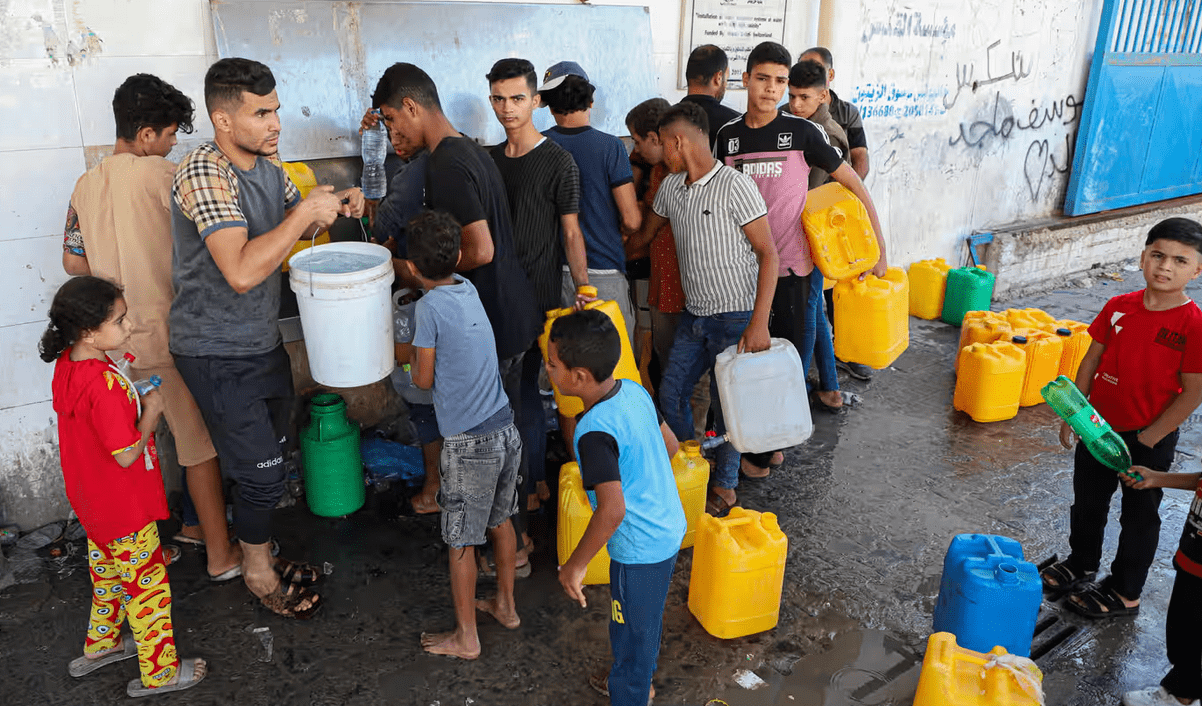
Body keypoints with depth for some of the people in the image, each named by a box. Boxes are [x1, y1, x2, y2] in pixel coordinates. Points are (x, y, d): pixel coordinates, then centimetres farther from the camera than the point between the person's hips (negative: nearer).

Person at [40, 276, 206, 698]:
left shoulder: (67, 364, -4)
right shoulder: (105, 384, -33)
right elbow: (127, 454, -28)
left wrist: (134, 406, 1)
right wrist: (150, 412, -16)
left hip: (91, 501, 9)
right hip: (124, 509, -9)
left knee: (107, 573, 28)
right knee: (147, 586, 7)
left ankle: (101, 645, 47)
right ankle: (160, 674, 21)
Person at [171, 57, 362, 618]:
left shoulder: (267, 165, 2)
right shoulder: (203, 172, -25)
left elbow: (299, 225, 19)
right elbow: (242, 271, -36)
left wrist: (336, 207, -3)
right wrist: (305, 212, -29)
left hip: (262, 341, 8)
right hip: (218, 354, -8)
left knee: (269, 459, 20)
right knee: (261, 469, 2)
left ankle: (262, 554, 40)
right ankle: (258, 572, 26)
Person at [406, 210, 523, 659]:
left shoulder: (430, 306, -15)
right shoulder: (468, 289, 4)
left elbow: (424, 380, -7)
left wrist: (413, 352, 11)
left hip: (469, 443, -7)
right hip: (505, 429, 7)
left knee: (461, 541, 8)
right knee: (500, 521, 23)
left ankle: (465, 638, 23)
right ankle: (505, 606, 41)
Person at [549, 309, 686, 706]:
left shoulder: (594, 431, -30)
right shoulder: (635, 391, -5)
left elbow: (612, 510, -33)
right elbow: (670, 444, 8)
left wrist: (575, 565, -21)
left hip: (639, 551, -9)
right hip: (669, 530, 9)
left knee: (632, 633, 13)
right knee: (647, 618, 30)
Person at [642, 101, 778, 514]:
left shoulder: (735, 186, -16)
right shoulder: (670, 187, 6)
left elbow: (768, 254, -16)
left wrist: (759, 322, -22)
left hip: (735, 317, -7)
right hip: (693, 314, 7)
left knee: (726, 403, 3)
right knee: (670, 393, 11)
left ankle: (726, 487, 23)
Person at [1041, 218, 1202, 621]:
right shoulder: (1119, 307, -4)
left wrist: (1149, 437, -15)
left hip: (1149, 439, -5)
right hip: (1099, 425, 5)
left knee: (1139, 514, 12)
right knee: (1087, 500, 20)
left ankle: (1124, 593, 29)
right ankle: (1080, 567, 43)